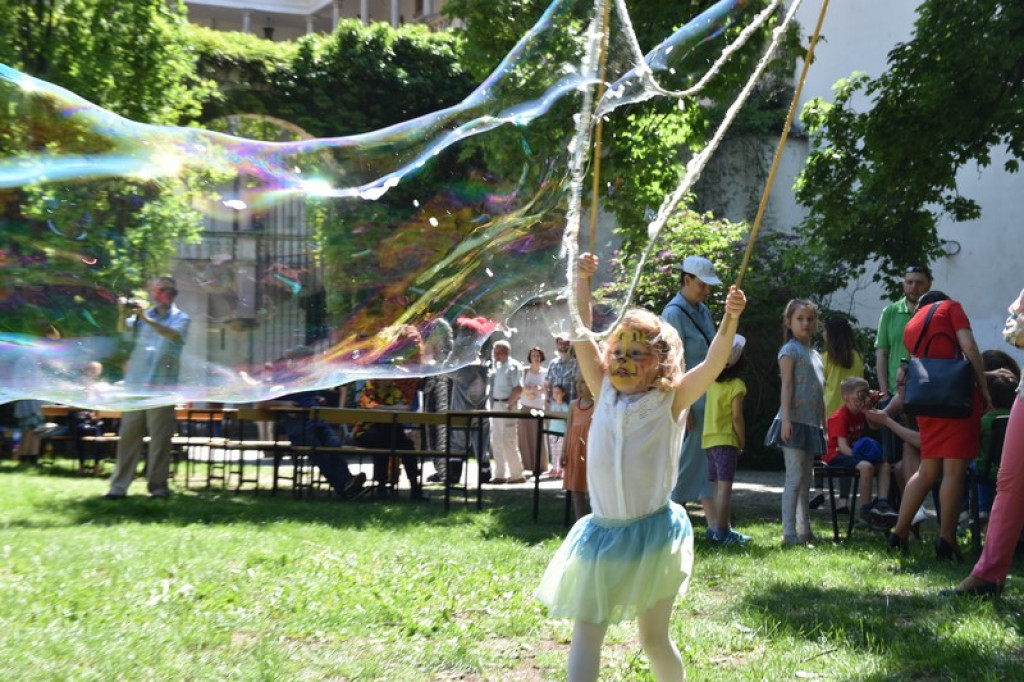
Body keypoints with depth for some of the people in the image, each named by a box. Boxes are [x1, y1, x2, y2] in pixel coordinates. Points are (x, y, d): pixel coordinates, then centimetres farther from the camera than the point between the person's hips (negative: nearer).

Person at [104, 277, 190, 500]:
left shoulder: (181, 318, 4)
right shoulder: (143, 314, 15)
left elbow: (173, 334, -17)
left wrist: (146, 319, -28)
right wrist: (123, 314, -22)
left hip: (162, 385, -3)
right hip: (135, 382, 3)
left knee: (160, 436, -2)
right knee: (128, 434, 1)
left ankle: (158, 484, 4)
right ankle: (119, 485, 1)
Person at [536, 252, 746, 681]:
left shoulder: (671, 400, -4)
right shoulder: (605, 393, 4)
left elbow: (715, 362, -17)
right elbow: (582, 334, 2)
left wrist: (730, 319, -31)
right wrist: (582, 282, -5)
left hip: (651, 533, -3)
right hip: (602, 533, 3)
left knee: (654, 637, 7)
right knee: (586, 634, -1)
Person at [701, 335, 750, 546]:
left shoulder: (712, 381, 7)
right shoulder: (736, 385, -11)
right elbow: (736, 417, -13)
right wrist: (742, 442, -4)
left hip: (709, 439, 7)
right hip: (726, 440, -7)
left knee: (719, 486, 13)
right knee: (725, 486, -10)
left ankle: (724, 528, 19)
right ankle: (723, 532, -15)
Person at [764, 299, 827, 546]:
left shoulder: (815, 354, 19)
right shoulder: (790, 350, -4)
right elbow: (787, 386, -12)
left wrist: (824, 426, 19)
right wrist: (786, 418, -21)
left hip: (811, 423, 8)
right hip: (795, 421, -8)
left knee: (805, 479, 11)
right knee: (795, 476, -10)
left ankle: (804, 530, 16)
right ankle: (789, 532, -10)